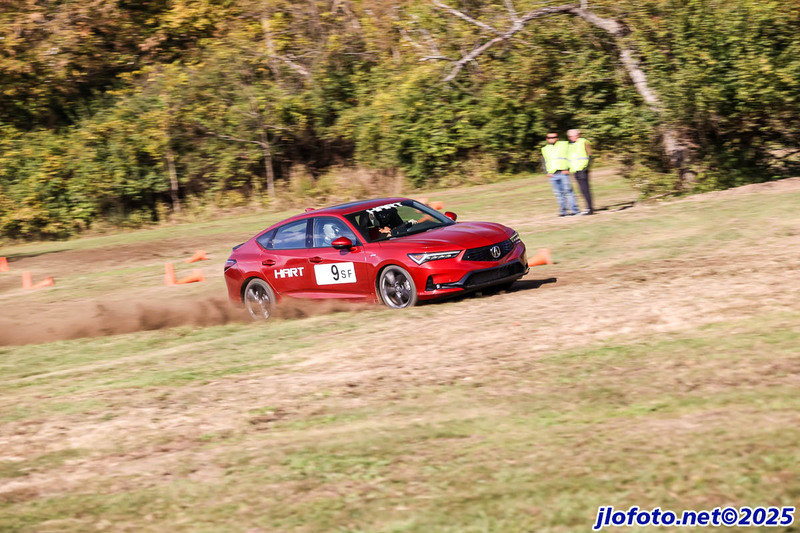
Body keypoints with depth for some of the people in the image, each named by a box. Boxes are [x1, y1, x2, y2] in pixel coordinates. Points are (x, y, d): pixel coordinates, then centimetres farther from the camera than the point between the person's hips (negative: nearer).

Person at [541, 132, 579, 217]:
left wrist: (568, 169, -7)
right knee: (558, 193, 2)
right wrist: (547, 172, 5)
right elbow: (544, 162, 22)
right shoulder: (544, 149, 19)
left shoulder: (564, 145, 8)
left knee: (567, 191, -10)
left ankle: (573, 209, -9)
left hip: (563, 172, -3)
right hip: (552, 175, 3)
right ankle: (563, 210, 6)